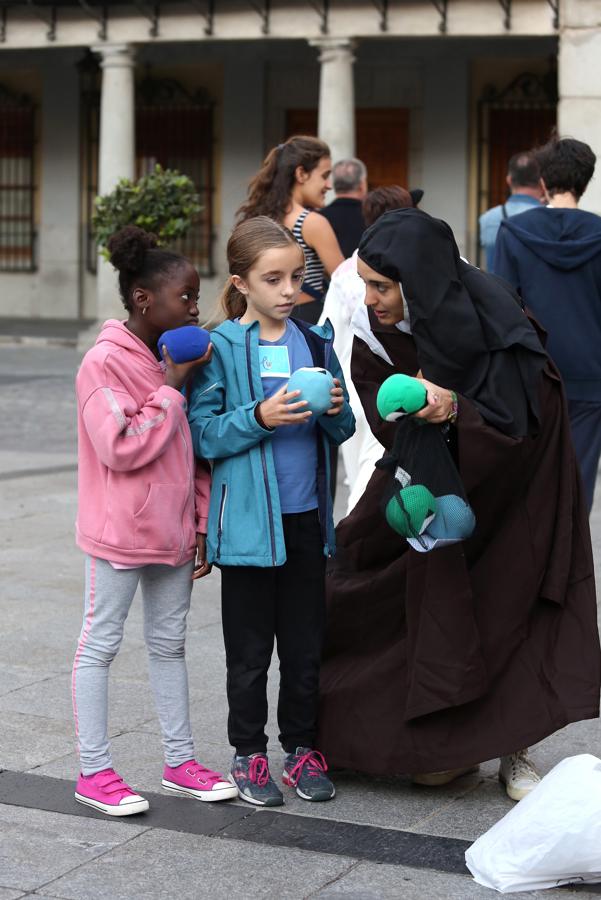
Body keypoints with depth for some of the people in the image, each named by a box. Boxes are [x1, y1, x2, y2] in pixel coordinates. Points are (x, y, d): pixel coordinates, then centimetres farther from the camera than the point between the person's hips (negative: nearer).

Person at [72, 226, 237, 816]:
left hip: (172, 533, 8)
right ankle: (94, 771, 10)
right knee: (100, 644, 2)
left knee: (169, 643, 15)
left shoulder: (174, 359, 11)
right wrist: (172, 389, -17)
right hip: (120, 533, -8)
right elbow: (120, 447, -22)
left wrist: (201, 524, 13)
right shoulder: (106, 362, -14)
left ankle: (180, 762, 24)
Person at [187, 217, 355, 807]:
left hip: (307, 516, 4)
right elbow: (202, 433, -11)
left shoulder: (315, 342, 8)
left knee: (306, 642, 12)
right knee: (250, 648, 6)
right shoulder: (221, 347, -7)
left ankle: (300, 747, 26)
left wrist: (336, 410, -8)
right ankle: (248, 753, 19)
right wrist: (260, 417, -23)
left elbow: (342, 433, 13)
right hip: (249, 520, -4)